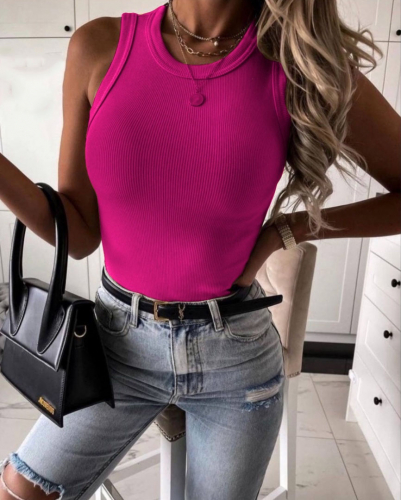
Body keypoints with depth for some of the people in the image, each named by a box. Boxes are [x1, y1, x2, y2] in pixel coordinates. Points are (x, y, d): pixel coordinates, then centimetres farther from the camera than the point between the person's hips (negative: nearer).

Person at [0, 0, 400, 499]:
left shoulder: (304, 63, -12)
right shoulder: (98, 48, -7)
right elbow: (79, 234, -5)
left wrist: (287, 230, -10)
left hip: (234, 354, 0)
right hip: (121, 339, 2)